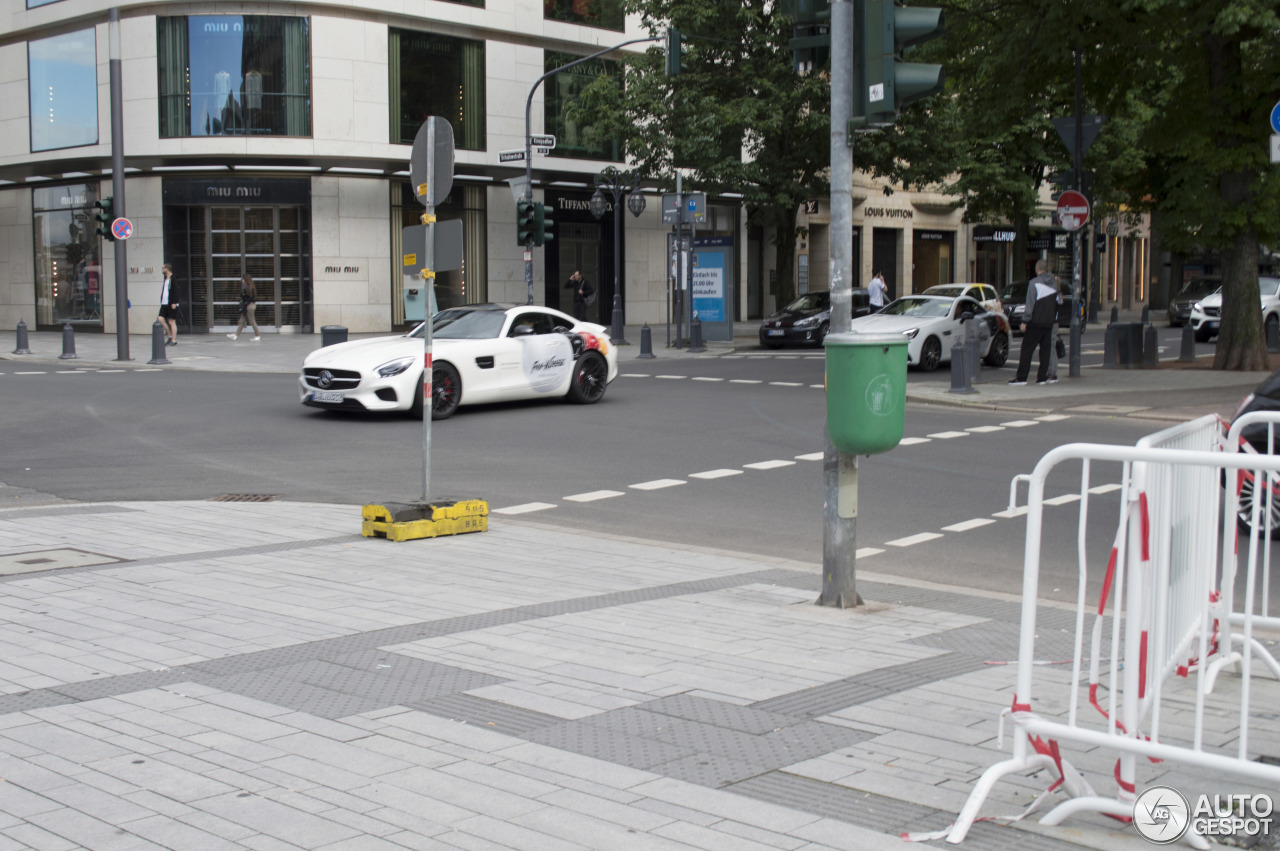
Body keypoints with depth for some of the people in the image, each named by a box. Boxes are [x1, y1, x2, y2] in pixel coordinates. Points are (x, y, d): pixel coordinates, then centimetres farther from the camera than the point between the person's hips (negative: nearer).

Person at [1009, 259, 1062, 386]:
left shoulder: (1034, 283, -10)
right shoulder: (1054, 283, 9)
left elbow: (1030, 303, -14)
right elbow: (1058, 302, 15)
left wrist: (1025, 320, -12)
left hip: (1036, 322, -6)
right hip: (1049, 322, 6)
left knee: (1027, 349, -3)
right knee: (1045, 349, 9)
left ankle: (1021, 377, -6)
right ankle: (1042, 377, 7)